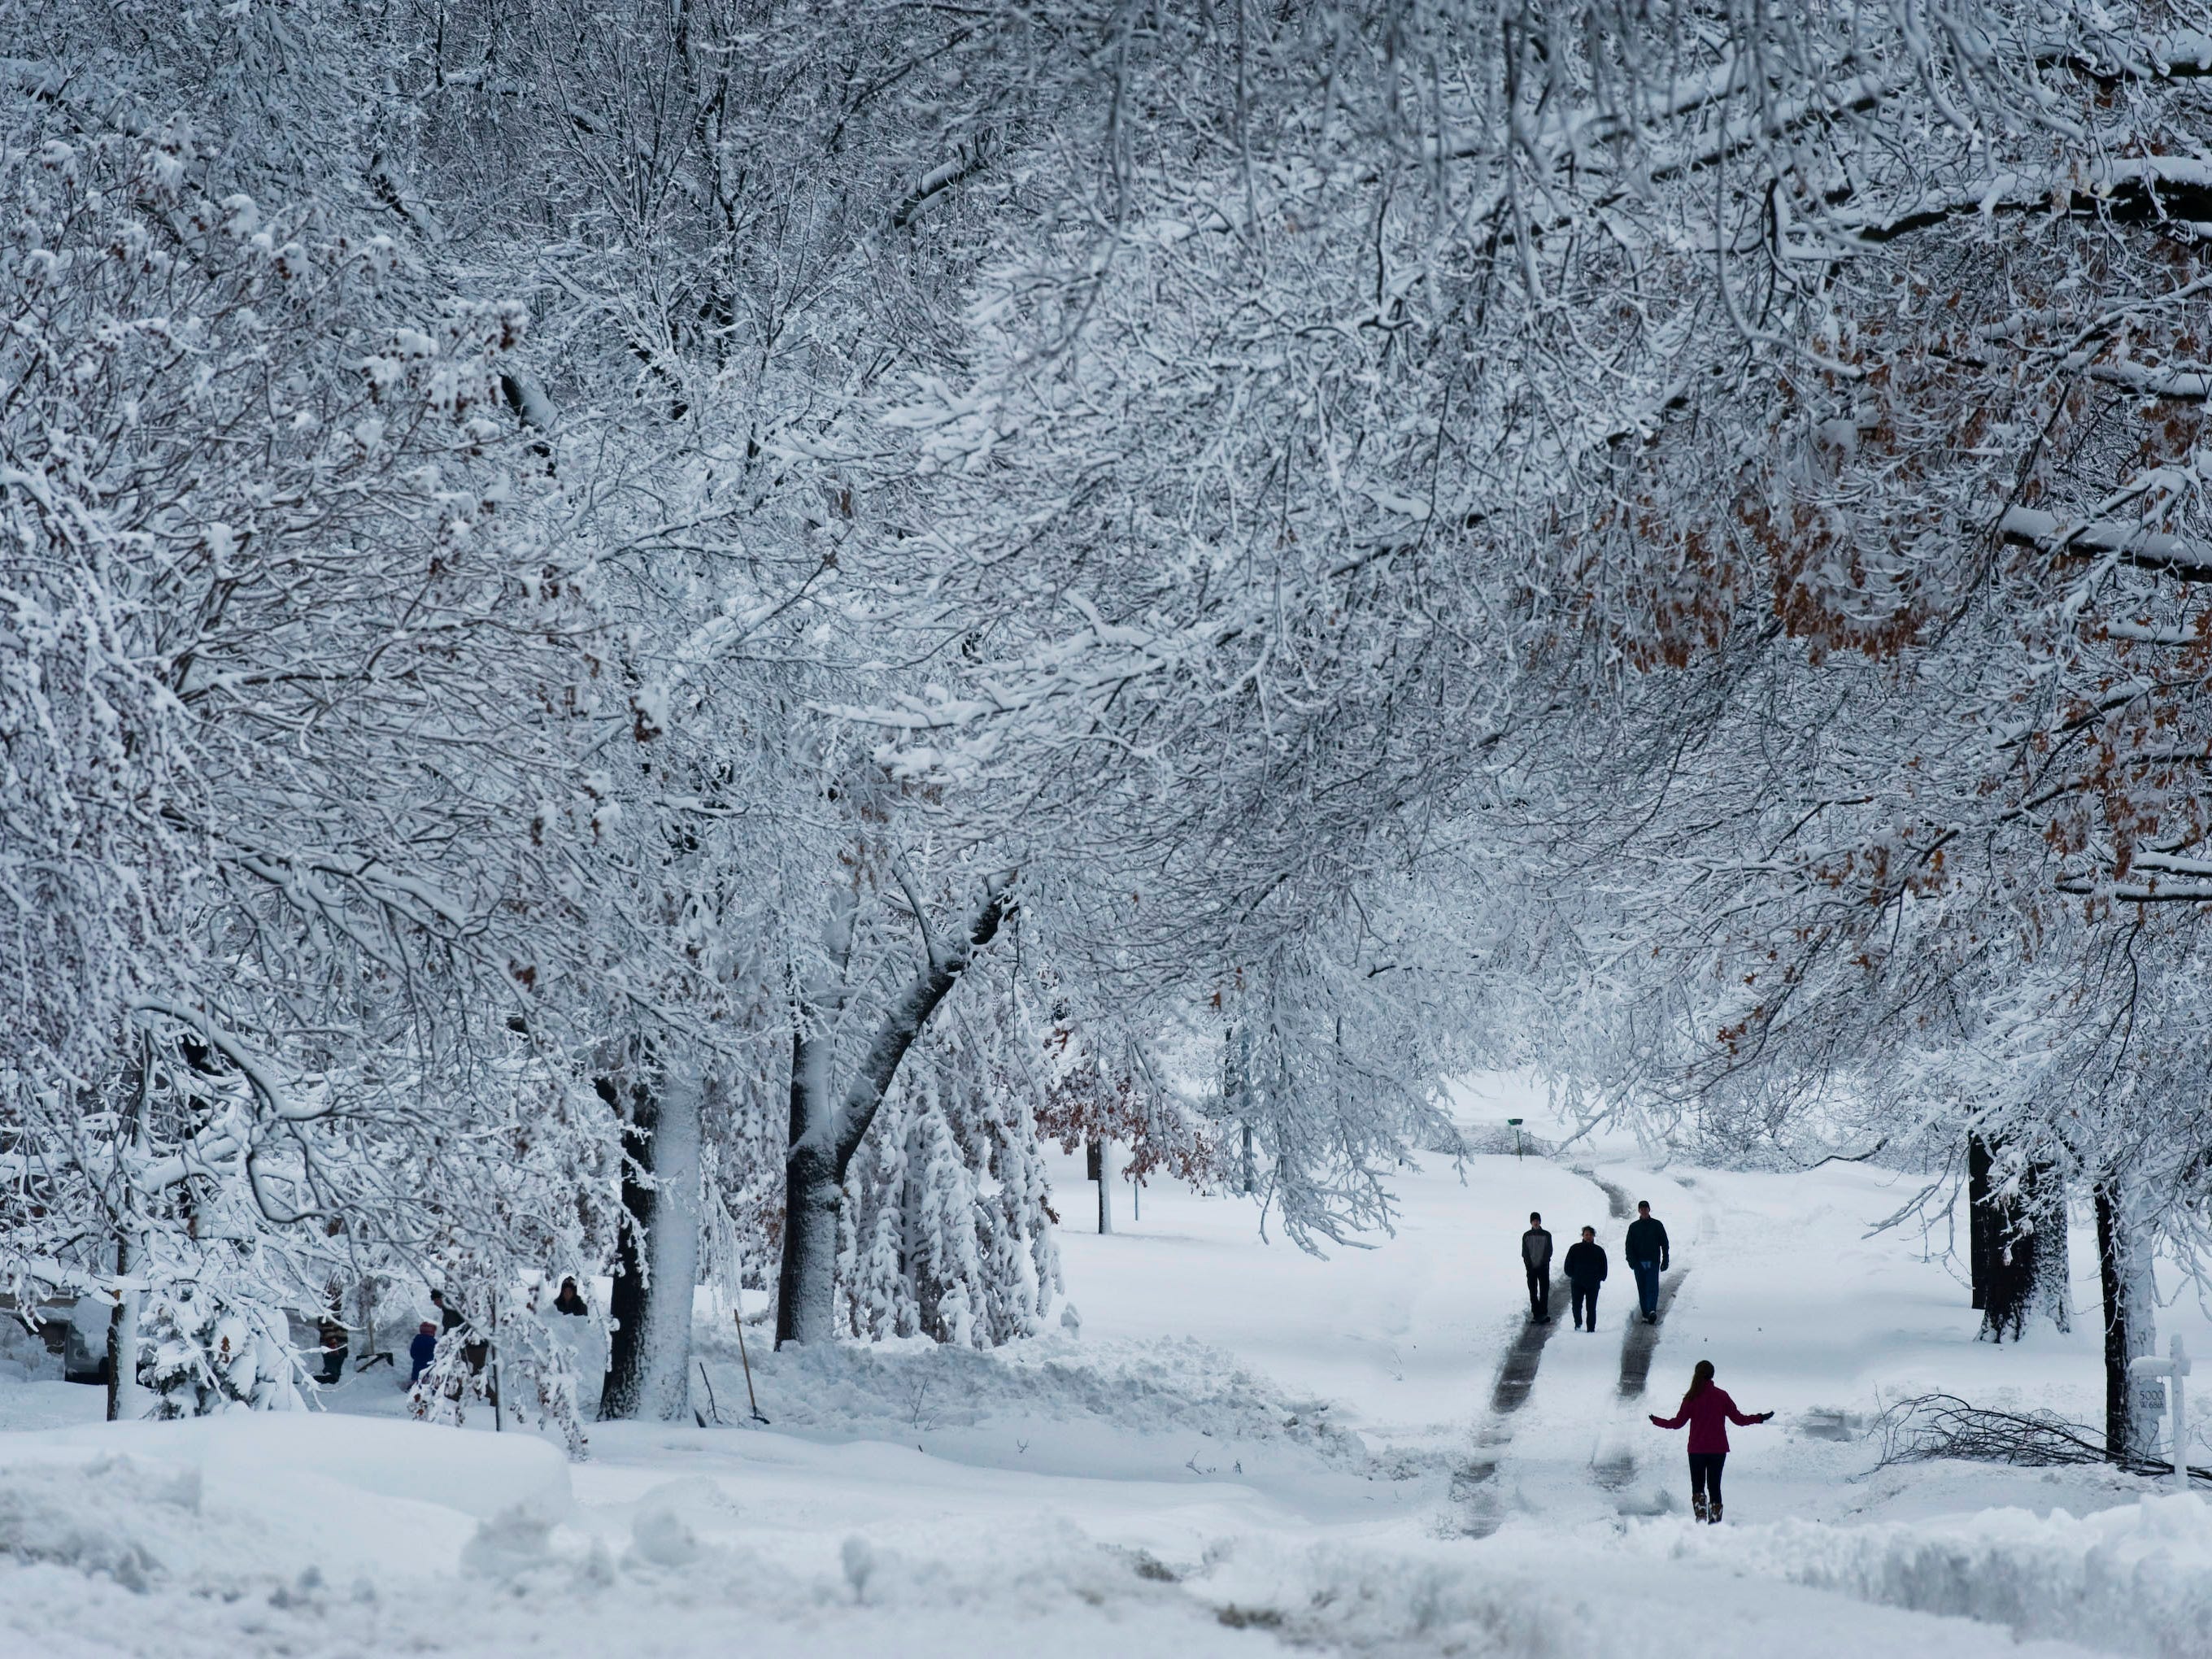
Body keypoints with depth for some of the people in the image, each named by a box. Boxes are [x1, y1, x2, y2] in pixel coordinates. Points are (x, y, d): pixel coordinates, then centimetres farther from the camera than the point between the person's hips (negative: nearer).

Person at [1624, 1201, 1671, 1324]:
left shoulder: (1657, 1225, 7)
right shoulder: (1633, 1227, 11)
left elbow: (1664, 1244, 9)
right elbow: (1629, 1245, 7)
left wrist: (1665, 1261, 2)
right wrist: (1631, 1260, -8)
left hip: (1653, 1261, -2)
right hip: (1639, 1262, 2)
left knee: (1652, 1287, -15)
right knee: (1642, 1289, 2)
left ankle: (1652, 1310, -28)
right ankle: (1646, 1314, 6)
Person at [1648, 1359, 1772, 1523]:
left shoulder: (1691, 1397, -4)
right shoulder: (1722, 1395, -2)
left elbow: (1678, 1422, -2)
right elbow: (1738, 1419, 0)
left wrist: (1657, 1421, 14)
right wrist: (1759, 1418, 14)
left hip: (1696, 1449, -1)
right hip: (1718, 1449, 1)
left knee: (1697, 1486, 10)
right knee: (1714, 1485, 8)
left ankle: (1701, 1517, -6)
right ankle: (1715, 1519, 1)